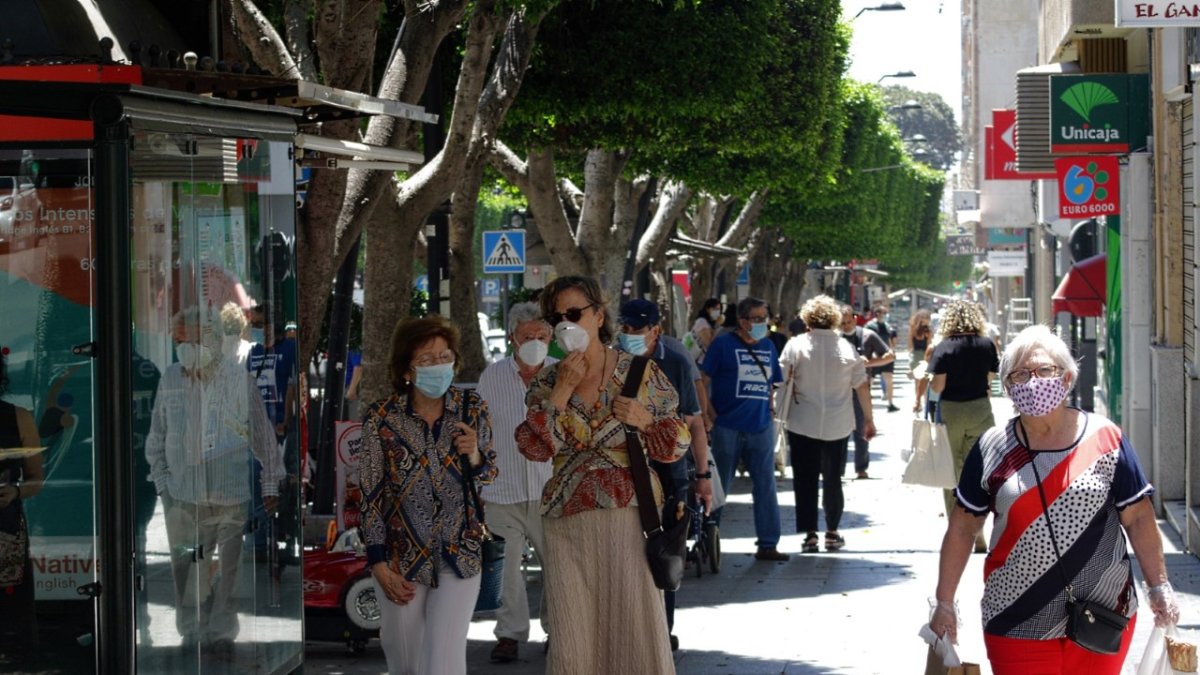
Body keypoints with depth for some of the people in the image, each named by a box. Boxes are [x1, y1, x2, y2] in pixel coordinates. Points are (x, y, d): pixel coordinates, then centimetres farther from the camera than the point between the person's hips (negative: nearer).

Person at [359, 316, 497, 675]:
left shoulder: (472, 409, -6)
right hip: (401, 556, 0)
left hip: (459, 555, 0)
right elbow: (371, 495, -7)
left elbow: (489, 478, 6)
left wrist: (475, 457, -17)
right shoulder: (381, 417, -12)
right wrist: (379, 564, -9)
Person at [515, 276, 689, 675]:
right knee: (573, 637, 2)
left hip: (630, 512, -2)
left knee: (637, 627, -2)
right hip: (567, 520, 2)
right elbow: (534, 448, -5)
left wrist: (644, 420, -13)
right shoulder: (546, 383, 9)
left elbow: (678, 443, 6)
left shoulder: (641, 372, 3)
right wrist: (563, 391, -10)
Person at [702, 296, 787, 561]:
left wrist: (771, 414, 10)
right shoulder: (723, 345, -4)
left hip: (761, 428, 5)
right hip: (728, 428, -5)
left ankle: (768, 544, 7)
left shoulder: (768, 346, 12)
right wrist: (711, 416, -10)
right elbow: (703, 382, -5)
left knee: (766, 486, 3)